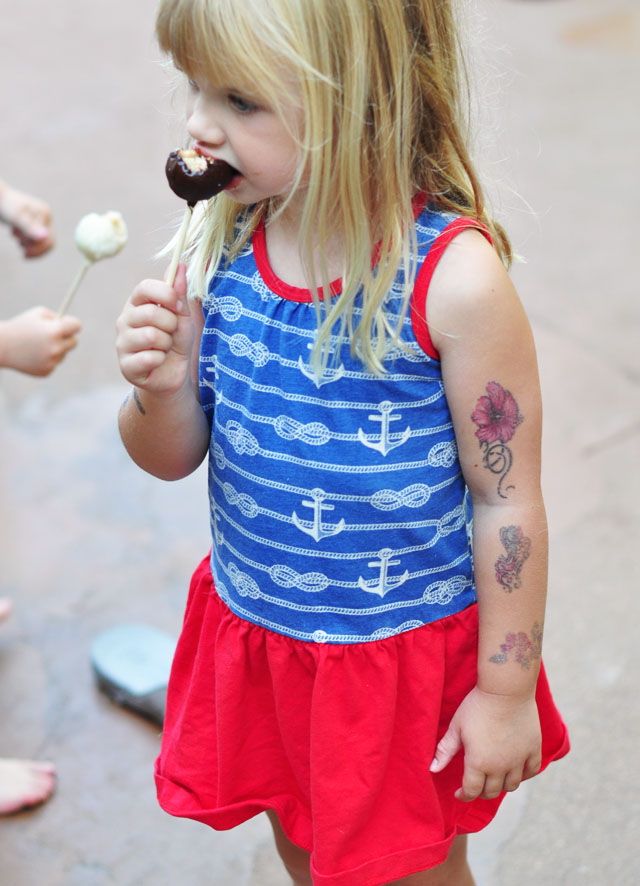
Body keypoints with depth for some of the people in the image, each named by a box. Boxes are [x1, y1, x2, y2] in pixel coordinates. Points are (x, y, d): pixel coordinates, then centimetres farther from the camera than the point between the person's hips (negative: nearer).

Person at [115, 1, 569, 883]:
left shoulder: (454, 280, -25)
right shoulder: (221, 241, -9)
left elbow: (506, 500, -17)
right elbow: (173, 456, 0)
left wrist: (507, 688, -10)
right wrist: (160, 388, -23)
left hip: (406, 643, -4)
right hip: (253, 625, 5)